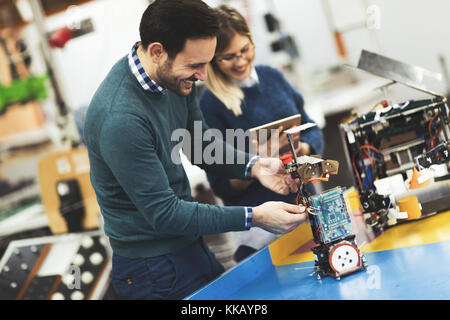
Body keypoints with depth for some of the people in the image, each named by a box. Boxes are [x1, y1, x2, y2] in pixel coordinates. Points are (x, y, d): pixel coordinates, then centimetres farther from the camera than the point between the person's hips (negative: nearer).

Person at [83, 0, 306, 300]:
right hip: (154, 269, -8)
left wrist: (254, 166, -9)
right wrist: (253, 217, -26)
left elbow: (202, 144, 10)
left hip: (188, 243, 8)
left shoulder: (176, 76, -4)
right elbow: (163, 213, -26)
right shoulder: (120, 118, -31)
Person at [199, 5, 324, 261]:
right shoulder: (210, 104, -9)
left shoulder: (272, 77, 7)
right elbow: (221, 186, -6)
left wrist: (303, 148, -8)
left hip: (307, 204, 5)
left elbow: (312, 130, 14)